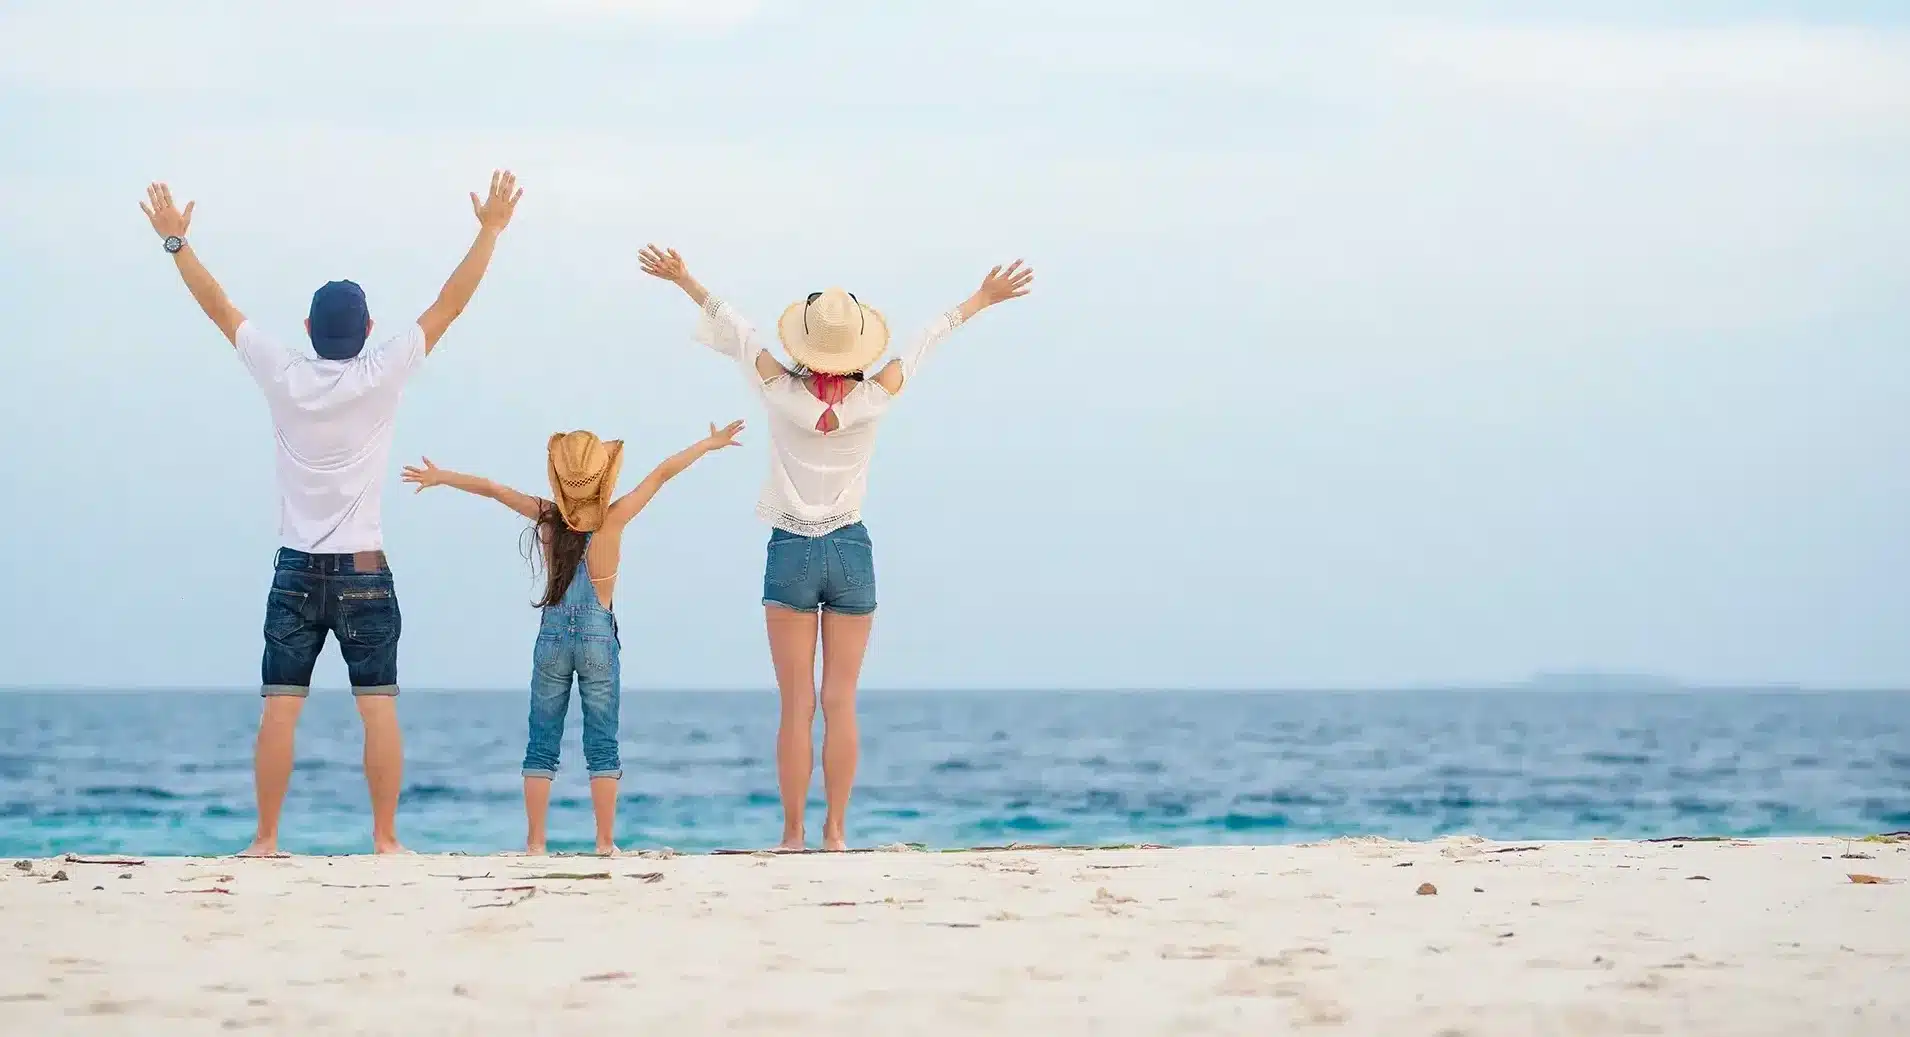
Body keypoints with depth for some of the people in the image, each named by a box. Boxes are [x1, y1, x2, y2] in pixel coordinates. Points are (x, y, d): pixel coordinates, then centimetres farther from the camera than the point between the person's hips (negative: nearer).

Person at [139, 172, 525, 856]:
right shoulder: (381, 377, -6)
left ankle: (265, 841, 0)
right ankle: (385, 839, -2)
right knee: (379, 708, 0)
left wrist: (176, 241, 17)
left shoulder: (283, 376, -2)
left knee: (279, 709, 1)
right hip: (364, 569, -2)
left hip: (297, 569, 2)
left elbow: (219, 307, 7)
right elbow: (449, 304, -4)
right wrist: (490, 230, 0)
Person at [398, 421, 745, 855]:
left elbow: (492, 488, 3)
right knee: (602, 745, 4)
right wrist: (709, 444, 3)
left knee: (541, 744, 7)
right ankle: (605, 843, 2)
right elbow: (662, 473, -6)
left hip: (552, 637, 2)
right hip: (599, 638, -2)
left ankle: (535, 844, 5)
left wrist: (439, 476, 16)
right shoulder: (613, 518, -11)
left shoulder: (548, 517, -6)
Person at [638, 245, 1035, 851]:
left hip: (790, 552, -1)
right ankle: (835, 831, 2)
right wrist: (980, 300, 20)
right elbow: (924, 343, 7)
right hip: (852, 551, 1)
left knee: (796, 706, 0)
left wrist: (683, 280, 13)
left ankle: (793, 834, -1)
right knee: (841, 703, 3)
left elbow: (736, 331, 2)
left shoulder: (781, 393, -10)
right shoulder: (874, 399, -7)